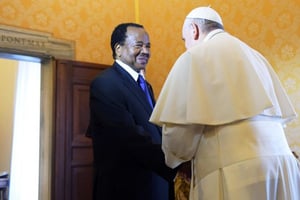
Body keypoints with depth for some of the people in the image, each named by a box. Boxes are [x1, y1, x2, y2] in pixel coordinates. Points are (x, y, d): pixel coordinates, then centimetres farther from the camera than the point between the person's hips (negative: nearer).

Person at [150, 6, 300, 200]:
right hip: (281, 161, 7)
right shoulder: (254, 55, 19)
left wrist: (173, 159, 12)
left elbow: (181, 126, -9)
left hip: (235, 169, -7)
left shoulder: (195, 56, -1)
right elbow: (282, 113, 17)